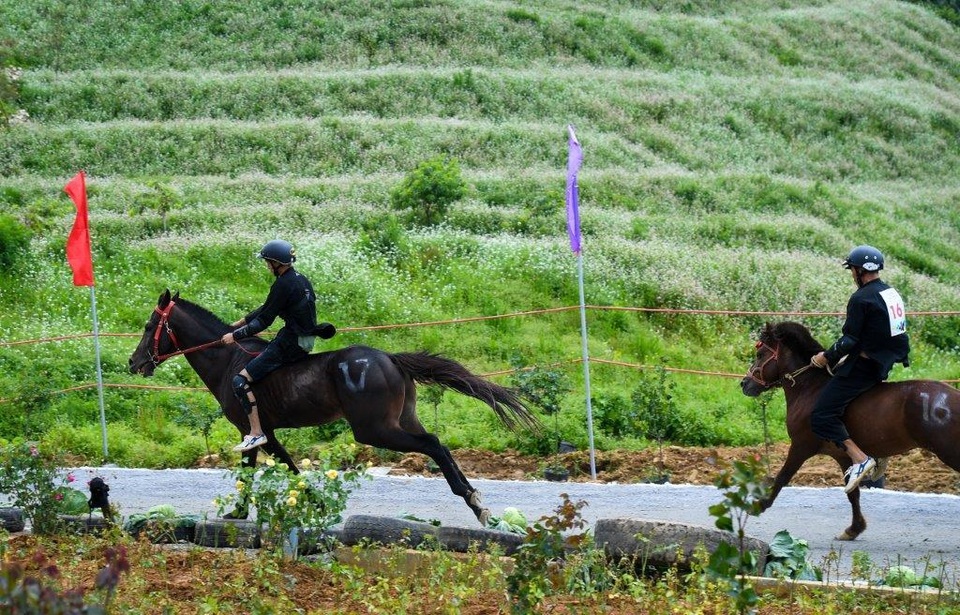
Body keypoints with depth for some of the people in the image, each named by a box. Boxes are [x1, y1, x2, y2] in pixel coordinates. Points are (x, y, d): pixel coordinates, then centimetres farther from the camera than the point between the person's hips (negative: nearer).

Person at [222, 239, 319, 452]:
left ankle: (256, 433, -17)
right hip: (305, 339, 10)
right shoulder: (301, 279, 12)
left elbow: (264, 321, -15)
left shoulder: (283, 285, -18)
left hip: (290, 343, -10)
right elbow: (267, 308, 21)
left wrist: (235, 336, -6)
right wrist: (242, 322, 24)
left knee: (241, 380, -11)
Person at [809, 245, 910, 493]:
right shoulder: (893, 294, 13)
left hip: (863, 367, -10)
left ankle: (860, 459, -25)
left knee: (821, 416, -11)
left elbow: (850, 340, -18)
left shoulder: (861, 298, -15)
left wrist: (826, 357, -5)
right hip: (884, 365, 10)